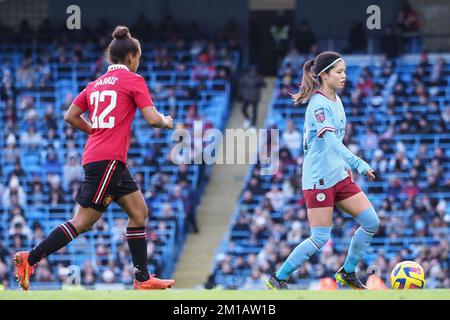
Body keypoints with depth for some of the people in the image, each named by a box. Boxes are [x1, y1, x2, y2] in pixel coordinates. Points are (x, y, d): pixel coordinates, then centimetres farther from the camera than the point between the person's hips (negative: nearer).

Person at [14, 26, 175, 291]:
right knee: (83, 222, -8)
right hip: (108, 160, -9)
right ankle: (30, 259, -8)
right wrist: (167, 122, 10)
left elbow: (71, 116, 15)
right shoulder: (133, 80, -5)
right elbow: (152, 119, -11)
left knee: (139, 213, 12)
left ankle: (143, 279, 13)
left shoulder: (96, 84, 16)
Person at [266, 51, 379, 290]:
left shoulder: (335, 100, 11)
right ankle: (277, 279, 3)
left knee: (371, 221, 1)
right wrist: (357, 163, -40)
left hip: (339, 176, 9)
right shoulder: (319, 104, -18)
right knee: (321, 238, -9)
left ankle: (347, 272, 15)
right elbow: (330, 140, -31)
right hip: (319, 178, -9)